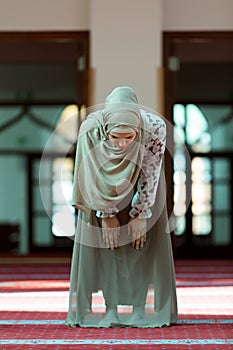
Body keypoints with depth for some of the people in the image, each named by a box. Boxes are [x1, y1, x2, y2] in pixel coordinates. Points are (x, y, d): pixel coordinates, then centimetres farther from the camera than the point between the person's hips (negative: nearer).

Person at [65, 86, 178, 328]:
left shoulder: (155, 127, -37)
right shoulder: (90, 129, -36)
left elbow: (150, 176, -24)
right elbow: (93, 177, -23)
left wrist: (140, 215, -18)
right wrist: (107, 215, -18)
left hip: (141, 178, 0)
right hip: (105, 182, 0)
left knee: (146, 238, -4)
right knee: (96, 238, -3)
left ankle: (149, 308, 3)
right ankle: (99, 308, 3)